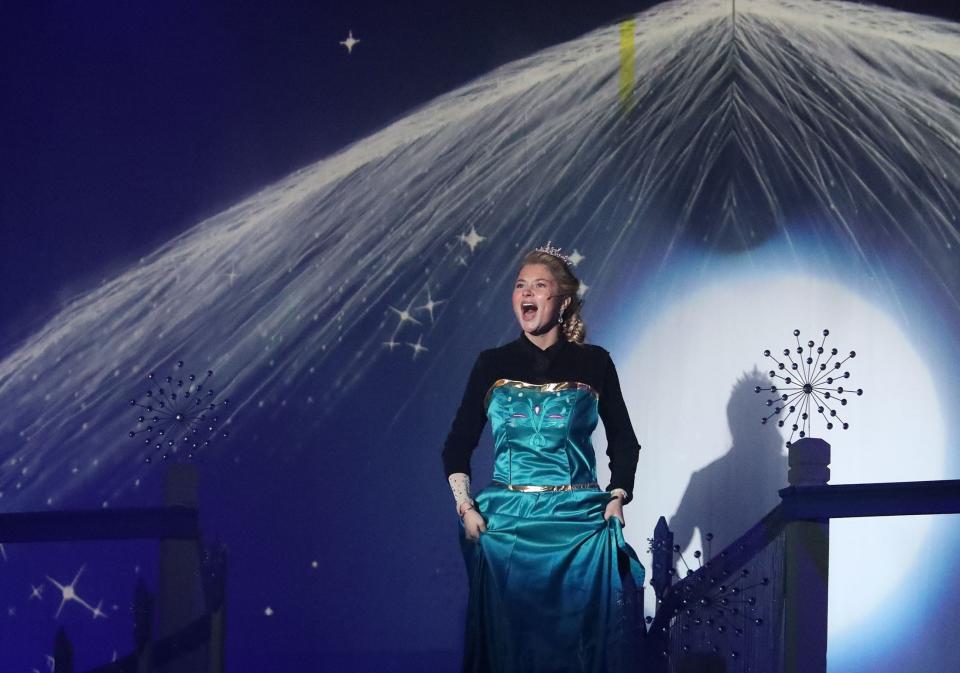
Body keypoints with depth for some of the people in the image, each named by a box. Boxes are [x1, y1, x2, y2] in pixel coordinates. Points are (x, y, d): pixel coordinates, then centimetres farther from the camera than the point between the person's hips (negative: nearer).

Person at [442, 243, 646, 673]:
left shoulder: (593, 363, 5)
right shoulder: (492, 364, 7)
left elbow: (623, 442, 12)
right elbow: (458, 445, 10)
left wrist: (616, 500, -1)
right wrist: (465, 507, -2)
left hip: (579, 522, -1)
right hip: (504, 521, 1)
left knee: (576, 637, -3)